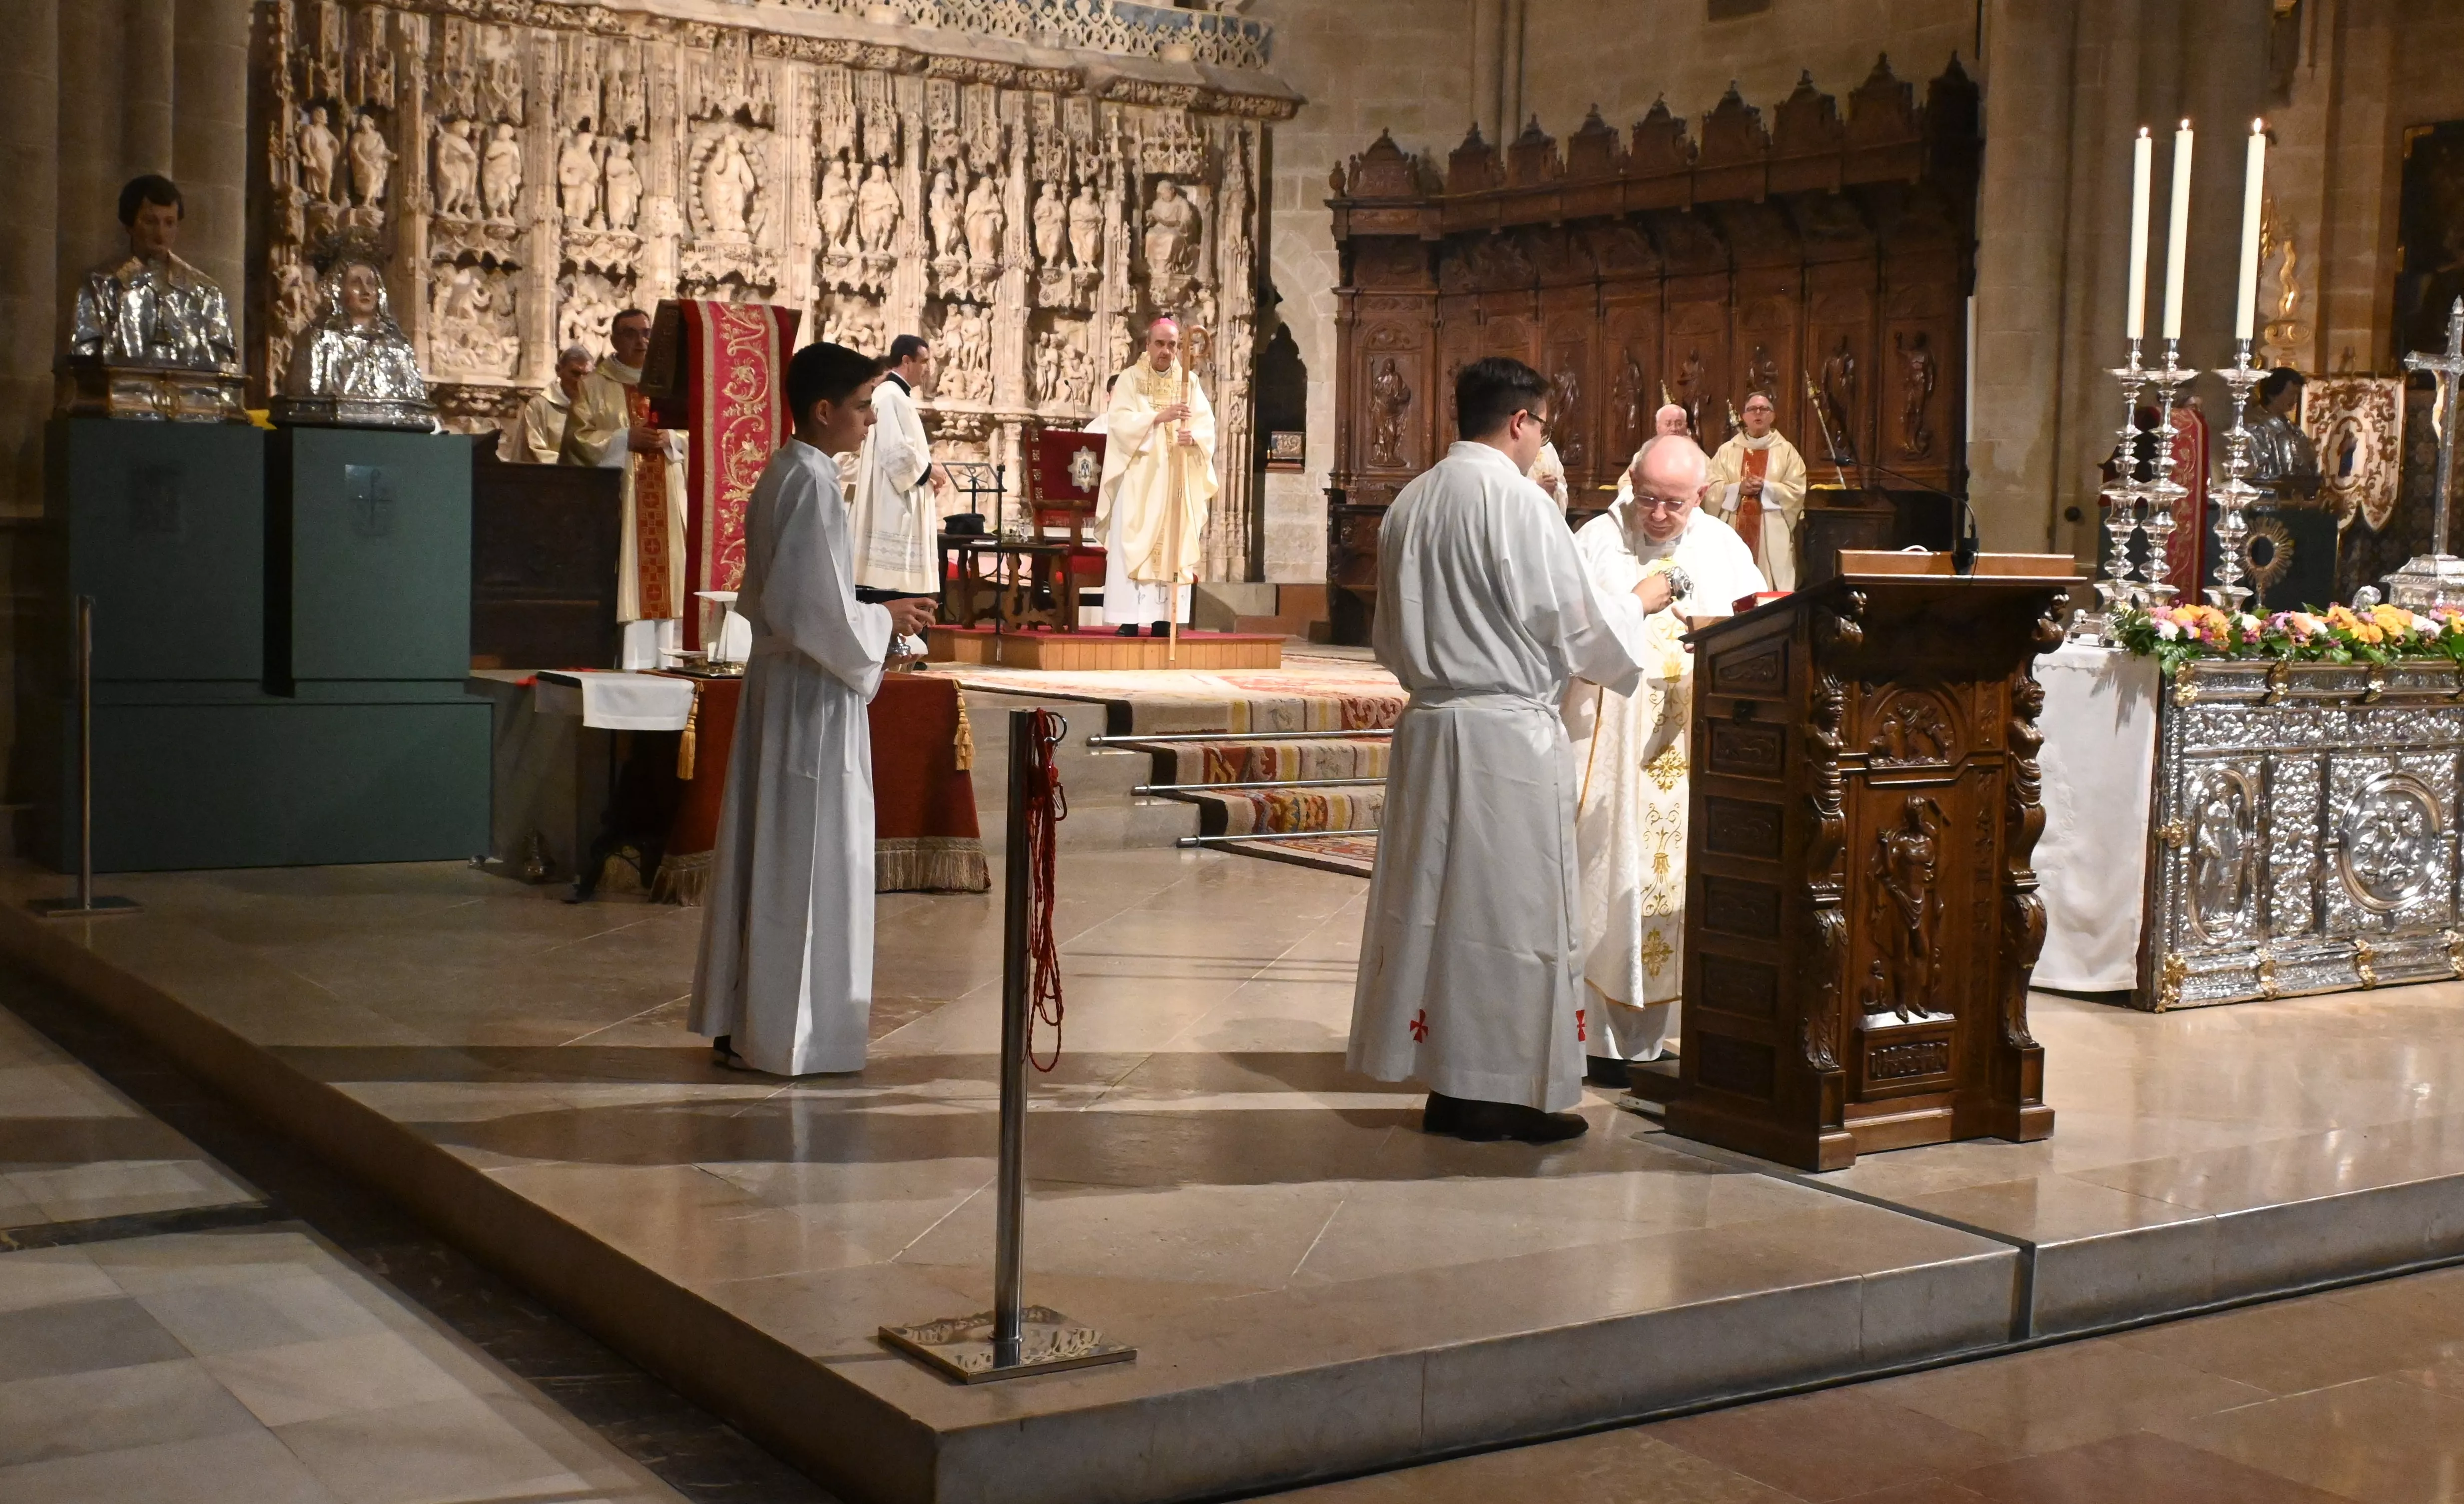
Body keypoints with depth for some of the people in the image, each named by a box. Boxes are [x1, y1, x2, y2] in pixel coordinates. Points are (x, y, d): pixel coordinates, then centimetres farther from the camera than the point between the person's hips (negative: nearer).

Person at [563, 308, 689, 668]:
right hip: (615, 500, -3)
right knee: (621, 583, -9)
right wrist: (626, 439, -14)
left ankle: (658, 661, 3)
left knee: (661, 577, 0)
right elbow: (578, 438, -3)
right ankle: (615, 662, -8)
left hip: (663, 503, 3)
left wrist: (669, 439, -8)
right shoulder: (594, 386, 5)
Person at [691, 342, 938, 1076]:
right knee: (810, 859, -2)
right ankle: (790, 1033, 5)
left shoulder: (778, 475, 11)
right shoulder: (813, 483, -18)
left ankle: (740, 1019, 22)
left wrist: (871, 615, 15)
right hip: (814, 694, -10)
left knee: (766, 853, 14)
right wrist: (885, 620, -8)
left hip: (777, 682, 10)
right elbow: (816, 610, -22)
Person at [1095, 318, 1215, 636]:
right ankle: (1130, 620, -10)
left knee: (1173, 546, -1)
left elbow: (1207, 425, 1)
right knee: (1133, 546, -9)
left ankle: (1164, 618, 0)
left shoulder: (1190, 383, 10)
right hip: (1138, 479, -3)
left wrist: (1193, 436, -21)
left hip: (1177, 481, 3)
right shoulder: (1129, 380, 3)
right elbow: (1120, 422, -11)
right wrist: (1159, 417, -22)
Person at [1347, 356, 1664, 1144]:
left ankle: (1449, 1084, 17)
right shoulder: (1519, 503, -14)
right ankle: (1506, 1090, 6)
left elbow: (1390, 635, 16)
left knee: (1440, 899, 11)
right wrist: (1638, 602, 8)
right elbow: (1574, 625, -10)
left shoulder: (1408, 504, 9)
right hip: (1508, 731, -7)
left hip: (1428, 725, 7)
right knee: (1509, 903, 1)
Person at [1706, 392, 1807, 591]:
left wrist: (1765, 487, -13)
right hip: (1735, 531, 1)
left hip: (1772, 535, -1)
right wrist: (1739, 488, -14)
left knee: (1773, 595, -4)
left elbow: (1798, 491, -2)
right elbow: (1713, 488, 2)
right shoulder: (1727, 450, 10)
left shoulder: (1786, 451, 6)